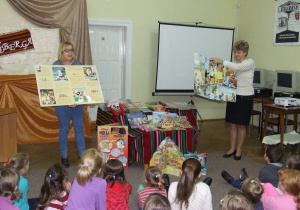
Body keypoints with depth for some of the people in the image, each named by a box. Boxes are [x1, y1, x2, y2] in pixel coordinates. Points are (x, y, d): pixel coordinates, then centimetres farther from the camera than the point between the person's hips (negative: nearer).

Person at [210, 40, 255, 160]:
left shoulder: (250, 62, -8)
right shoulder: (234, 64, 10)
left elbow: (237, 67, -27)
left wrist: (221, 61, -30)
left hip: (245, 97, -5)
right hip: (233, 96, 6)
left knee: (241, 125, 4)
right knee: (232, 124, 9)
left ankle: (239, 150, 16)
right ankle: (232, 148, 21)